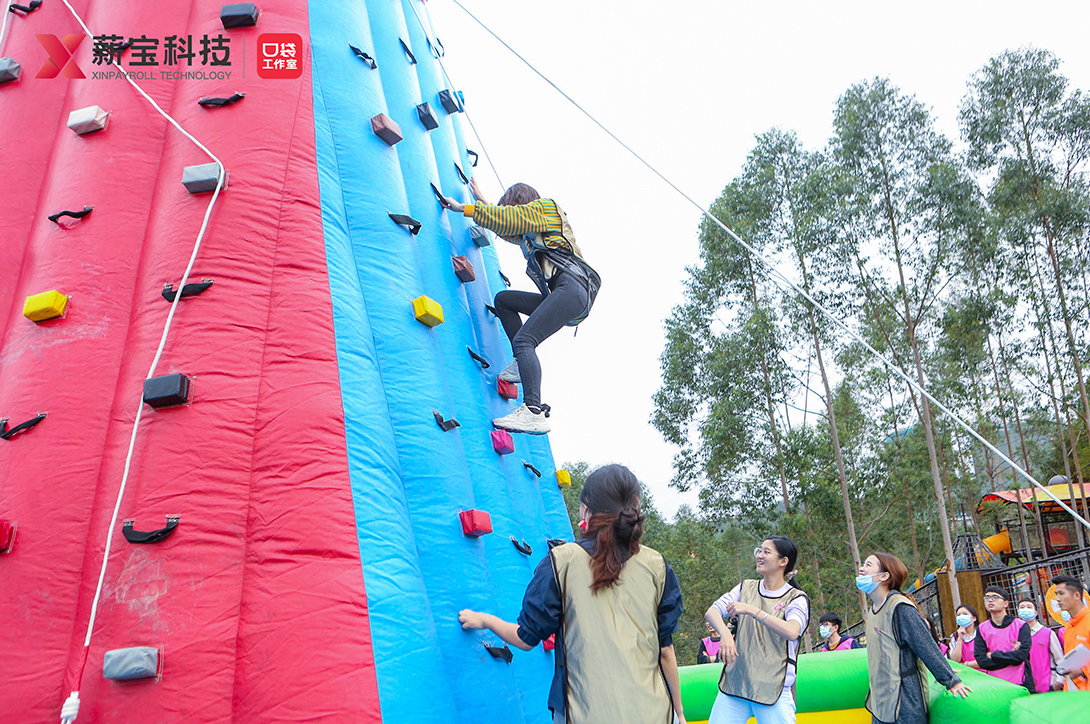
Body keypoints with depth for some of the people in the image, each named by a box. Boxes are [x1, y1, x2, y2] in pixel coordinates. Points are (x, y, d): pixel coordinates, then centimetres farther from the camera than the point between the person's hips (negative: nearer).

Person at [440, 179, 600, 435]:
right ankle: (524, 364, 3)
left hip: (572, 287, -10)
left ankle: (534, 412, -40)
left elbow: (500, 218, -1)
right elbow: (505, 228, 51)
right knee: (502, 299, 17)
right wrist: (480, 199, 55)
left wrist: (461, 207, 9)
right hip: (563, 295, 10)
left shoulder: (543, 207, 9)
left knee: (523, 339, -24)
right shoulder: (531, 231, 34)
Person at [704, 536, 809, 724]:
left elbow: (791, 632, -21)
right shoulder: (746, 588, 11)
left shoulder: (796, 598, -1)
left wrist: (751, 610, -23)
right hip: (735, 683, 3)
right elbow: (711, 612, 0)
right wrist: (725, 634, -20)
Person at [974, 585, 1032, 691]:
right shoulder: (982, 629, 5)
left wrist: (993, 655, -6)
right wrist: (1011, 655, -9)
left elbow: (1022, 655, -13)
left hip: (1020, 684, -1)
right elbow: (981, 661, -5)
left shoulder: (1021, 626, 0)